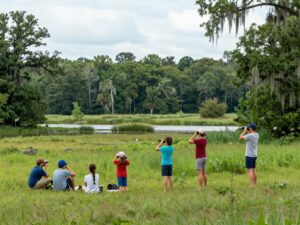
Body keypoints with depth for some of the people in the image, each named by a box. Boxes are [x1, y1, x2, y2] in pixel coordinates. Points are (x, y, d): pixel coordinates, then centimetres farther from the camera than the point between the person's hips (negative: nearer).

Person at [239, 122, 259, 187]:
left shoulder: (250, 135, -19)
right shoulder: (257, 135, 4)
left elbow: (241, 137, -10)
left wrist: (244, 131, 0)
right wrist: (247, 132, 14)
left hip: (249, 155, -8)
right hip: (254, 155, 8)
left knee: (250, 170, -6)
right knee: (253, 170, 15)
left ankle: (252, 185, -8)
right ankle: (254, 184, 19)